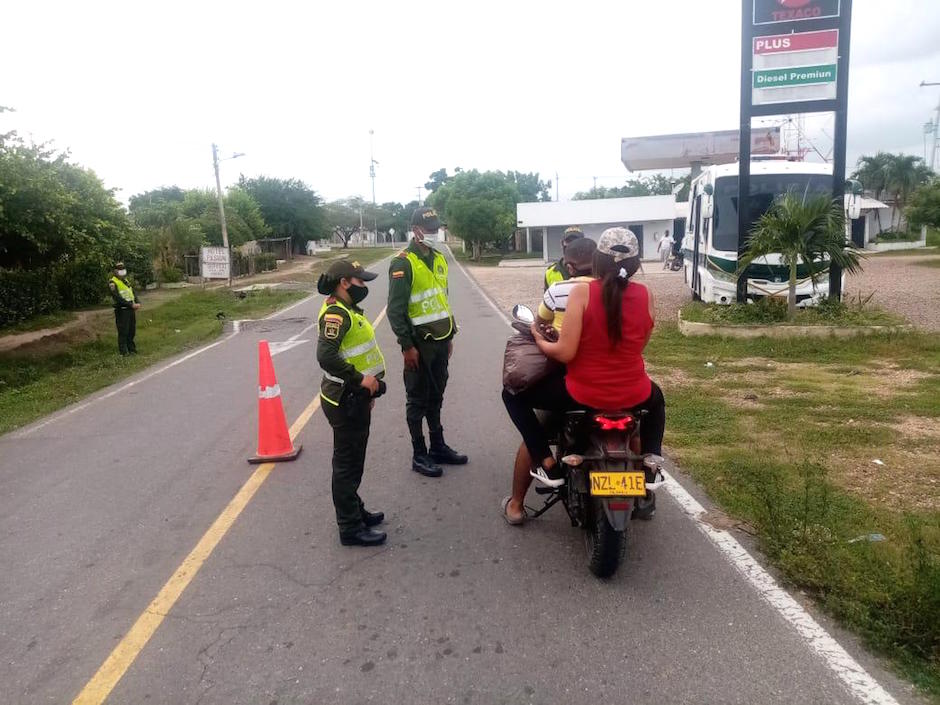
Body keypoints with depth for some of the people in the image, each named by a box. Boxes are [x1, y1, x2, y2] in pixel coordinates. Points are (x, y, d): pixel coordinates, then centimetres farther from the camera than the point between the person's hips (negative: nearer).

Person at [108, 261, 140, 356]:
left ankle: (132, 349, 21)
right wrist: (131, 305, -19)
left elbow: (133, 292, 17)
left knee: (132, 331, 12)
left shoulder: (126, 281, 17)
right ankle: (123, 352, 1)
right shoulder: (112, 283, -9)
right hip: (121, 310, -7)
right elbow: (118, 298, -17)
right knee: (123, 332, -4)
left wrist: (138, 303, -2)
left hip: (131, 309, 7)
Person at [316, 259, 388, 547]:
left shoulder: (348, 310, 13)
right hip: (345, 400, -10)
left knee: (353, 460, 21)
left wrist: (367, 390, 21)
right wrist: (360, 379, -26)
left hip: (355, 397, 10)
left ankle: (355, 511, 36)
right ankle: (350, 528, 11)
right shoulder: (336, 313, -20)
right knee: (347, 464, 0)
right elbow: (326, 356, -33)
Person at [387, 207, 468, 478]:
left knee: (436, 397, 16)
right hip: (419, 344, -7)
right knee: (418, 400, 4)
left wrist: (449, 336, 18)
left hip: (440, 341, 7)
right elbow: (395, 309, -16)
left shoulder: (439, 259, 12)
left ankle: (438, 447, 28)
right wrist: (407, 346, -18)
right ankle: (419, 455, 14)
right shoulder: (403, 263, -13)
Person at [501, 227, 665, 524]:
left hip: (583, 394, -3)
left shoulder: (582, 291, -13)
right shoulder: (645, 294, -2)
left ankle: (548, 464, 9)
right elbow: (640, 344, 11)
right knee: (656, 398, 41)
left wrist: (540, 342, 4)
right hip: (633, 396, 4)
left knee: (514, 395, 18)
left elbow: (565, 352, -16)